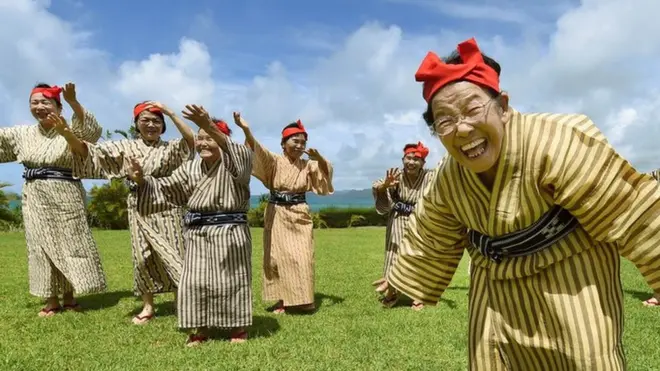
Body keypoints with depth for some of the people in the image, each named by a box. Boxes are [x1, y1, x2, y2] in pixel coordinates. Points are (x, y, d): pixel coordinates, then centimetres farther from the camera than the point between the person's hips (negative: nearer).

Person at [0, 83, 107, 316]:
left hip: (65, 195, -4)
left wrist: (73, 102, -38)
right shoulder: (22, 134, 11)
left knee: (69, 243, 2)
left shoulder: (70, 131, -5)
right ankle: (52, 301, 15)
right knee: (41, 246, 6)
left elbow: (92, 130, -24)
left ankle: (69, 298, 14)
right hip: (35, 197, 5)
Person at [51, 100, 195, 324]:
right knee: (142, 258, 9)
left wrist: (169, 112, -17)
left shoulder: (170, 148, 1)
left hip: (165, 207, -3)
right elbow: (90, 151, -2)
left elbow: (191, 139, -17)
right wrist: (66, 134, -20)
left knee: (173, 256, 0)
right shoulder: (126, 147, 6)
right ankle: (148, 306, 23)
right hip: (139, 209, 3)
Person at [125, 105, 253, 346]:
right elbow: (166, 188, 14)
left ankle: (239, 327, 22)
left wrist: (209, 126, -47)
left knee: (232, 279, 5)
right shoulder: (191, 168, 10)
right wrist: (142, 181, -5)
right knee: (196, 281, 7)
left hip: (229, 231, -5)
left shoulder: (235, 163, -8)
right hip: (197, 233, 5)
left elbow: (239, 153, -32)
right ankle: (202, 329, 23)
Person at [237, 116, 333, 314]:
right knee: (278, 257, 3)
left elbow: (326, 171, 4)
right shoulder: (274, 161, -4)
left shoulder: (307, 165, 7)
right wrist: (246, 130, -40)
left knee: (302, 258, 0)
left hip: (300, 216, 2)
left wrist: (318, 157, -17)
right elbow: (257, 150, -20)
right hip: (277, 215, -2)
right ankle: (281, 299, 13)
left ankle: (301, 299, 12)